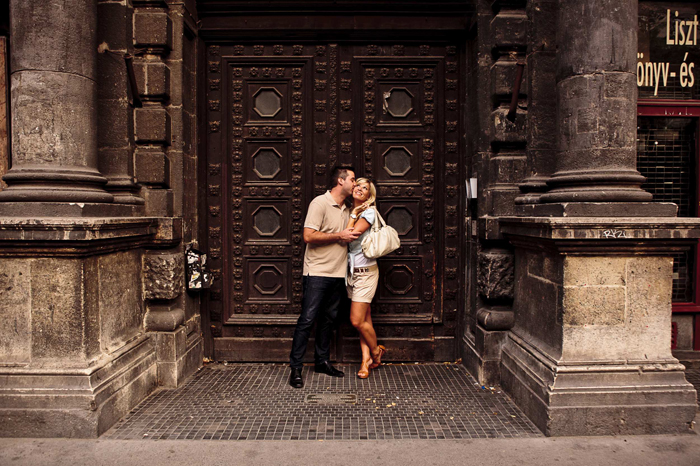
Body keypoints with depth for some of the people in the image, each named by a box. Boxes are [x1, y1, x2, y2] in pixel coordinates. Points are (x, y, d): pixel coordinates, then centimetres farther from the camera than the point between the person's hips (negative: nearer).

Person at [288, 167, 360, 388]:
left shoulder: (347, 210, 16)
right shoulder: (320, 203, -9)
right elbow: (309, 236, -18)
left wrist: (352, 237, 7)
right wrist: (339, 236, -14)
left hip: (338, 273, 8)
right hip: (317, 272, -7)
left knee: (329, 319, 12)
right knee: (307, 319, -6)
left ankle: (322, 361, 24)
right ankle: (295, 368, 1)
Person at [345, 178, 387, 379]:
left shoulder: (369, 212, -10)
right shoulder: (350, 211, 12)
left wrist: (353, 215, -9)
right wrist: (353, 213, 4)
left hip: (365, 272, -7)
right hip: (351, 271, 7)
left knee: (357, 321, -6)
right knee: (365, 318, 10)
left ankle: (376, 351, 18)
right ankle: (366, 359, 16)